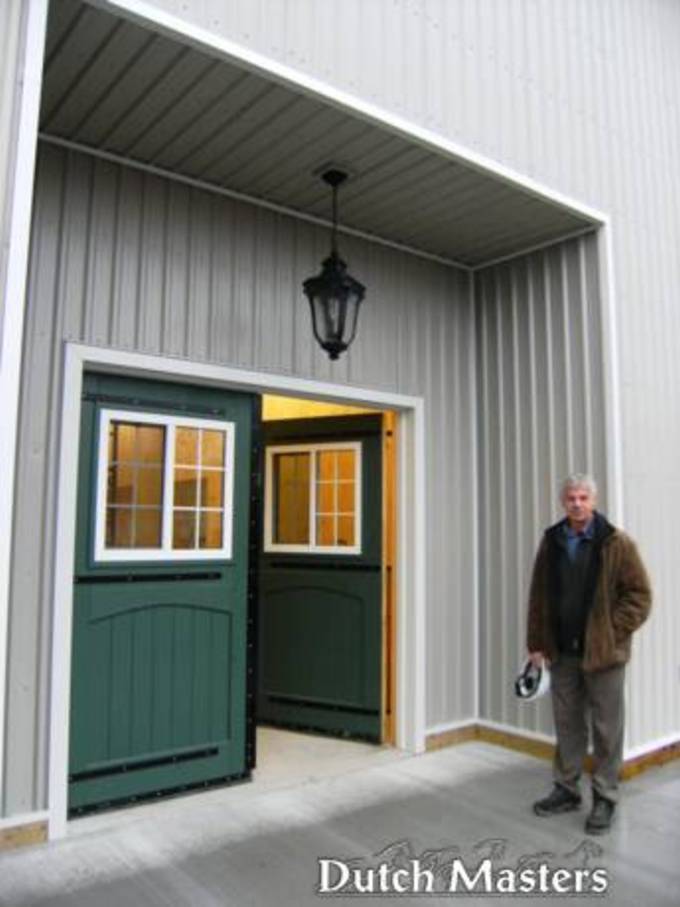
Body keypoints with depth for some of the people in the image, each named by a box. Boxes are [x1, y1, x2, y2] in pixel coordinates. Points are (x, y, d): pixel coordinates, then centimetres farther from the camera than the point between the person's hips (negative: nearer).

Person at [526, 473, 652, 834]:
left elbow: (639, 593, -6)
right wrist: (537, 642, 6)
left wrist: (614, 631, -11)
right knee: (567, 724, 15)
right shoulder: (551, 542, 4)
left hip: (602, 652, -4)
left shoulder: (617, 543, -7)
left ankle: (605, 799, 22)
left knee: (606, 729, 8)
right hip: (561, 652, 4)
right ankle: (566, 789, 29)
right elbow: (538, 597, 8)